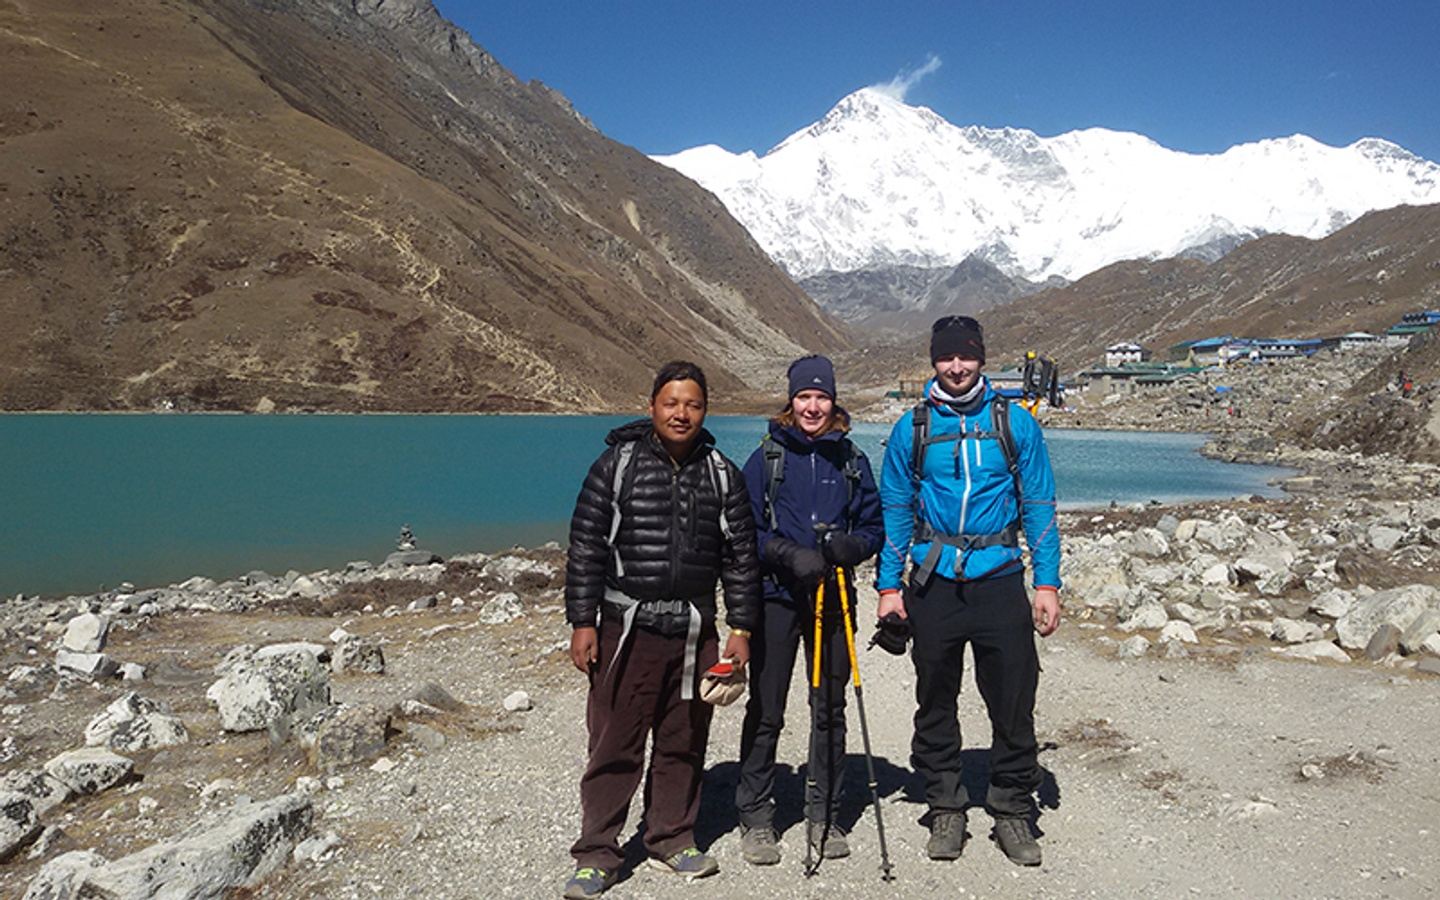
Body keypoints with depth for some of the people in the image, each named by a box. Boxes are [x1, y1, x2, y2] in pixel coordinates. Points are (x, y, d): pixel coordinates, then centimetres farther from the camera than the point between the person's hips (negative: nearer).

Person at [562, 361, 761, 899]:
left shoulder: (721, 474, 7)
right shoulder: (618, 464, -1)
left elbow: (740, 556, 10)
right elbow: (586, 546, -1)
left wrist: (741, 628, 6)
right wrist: (582, 622, -5)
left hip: (695, 632, 3)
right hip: (626, 628, -3)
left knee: (683, 743, 12)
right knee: (614, 743, 1)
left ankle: (671, 841, 28)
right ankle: (596, 855, 14)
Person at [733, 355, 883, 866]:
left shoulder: (851, 460, 9)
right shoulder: (767, 458, 2)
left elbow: (874, 527, 10)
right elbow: (747, 530, -2)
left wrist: (850, 546, -12)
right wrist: (791, 556, -17)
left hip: (833, 598, 3)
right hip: (777, 597, -2)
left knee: (830, 709, 9)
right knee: (765, 711, 1)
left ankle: (824, 815, 24)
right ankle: (756, 818, 15)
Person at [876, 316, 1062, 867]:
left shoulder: (1015, 423, 3)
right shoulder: (912, 428, 4)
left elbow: (1038, 506, 5)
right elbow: (895, 511, 7)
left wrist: (1047, 583, -1)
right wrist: (888, 585, 2)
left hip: (999, 582, 0)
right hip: (933, 586, 1)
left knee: (1013, 702, 3)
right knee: (935, 702, 10)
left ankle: (1012, 811, 21)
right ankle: (945, 809, 26)